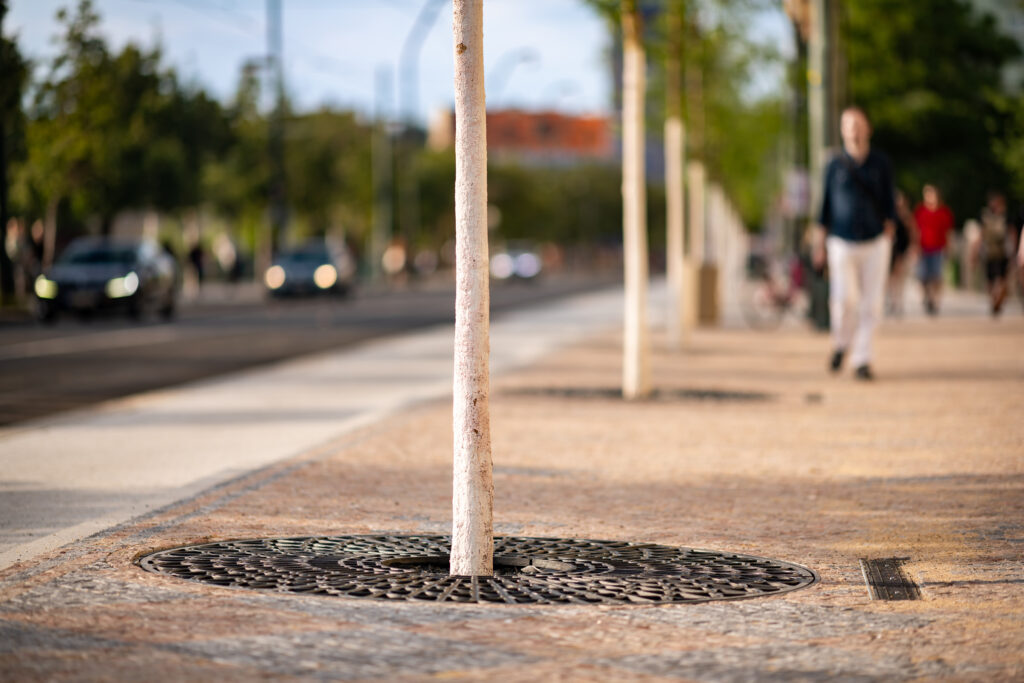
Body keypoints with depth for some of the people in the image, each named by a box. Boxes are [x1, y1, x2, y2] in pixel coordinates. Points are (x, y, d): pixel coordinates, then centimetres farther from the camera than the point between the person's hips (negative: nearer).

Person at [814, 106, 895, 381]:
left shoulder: (880, 163, 4)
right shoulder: (835, 165, 3)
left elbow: (888, 202, 8)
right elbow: (825, 202, 9)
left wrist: (889, 233, -3)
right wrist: (821, 241, 8)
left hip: (875, 243, 1)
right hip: (842, 242, -1)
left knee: (871, 303, -2)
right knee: (844, 299, -15)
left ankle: (862, 360, 5)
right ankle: (841, 344, 12)